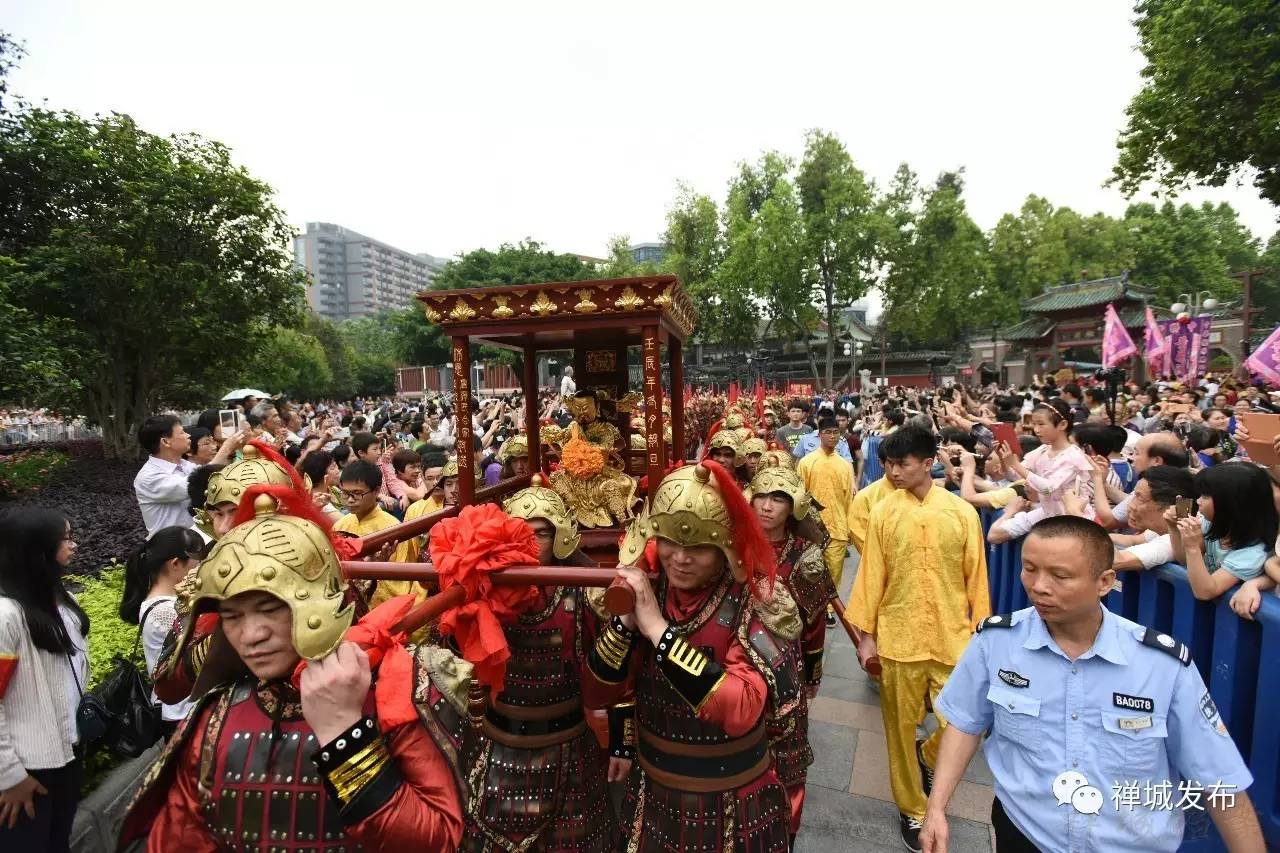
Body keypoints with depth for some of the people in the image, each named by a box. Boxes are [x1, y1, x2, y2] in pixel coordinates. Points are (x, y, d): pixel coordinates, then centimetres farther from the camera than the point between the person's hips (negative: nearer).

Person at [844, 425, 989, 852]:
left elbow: (976, 576, 3)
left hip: (953, 639, 0)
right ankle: (912, 809, 33)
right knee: (901, 728, 10)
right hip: (898, 638, 0)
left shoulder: (962, 512, -3)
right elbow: (871, 574, -1)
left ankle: (927, 757, 40)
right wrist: (866, 633, -1)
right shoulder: (882, 512, -4)